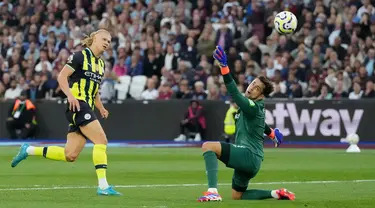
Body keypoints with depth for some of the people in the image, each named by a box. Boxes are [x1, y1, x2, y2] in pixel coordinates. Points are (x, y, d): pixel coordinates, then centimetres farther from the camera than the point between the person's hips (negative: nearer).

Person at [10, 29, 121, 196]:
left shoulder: (100, 63, 20)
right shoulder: (80, 56, -5)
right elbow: (62, 77, -10)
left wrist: (101, 108, 15)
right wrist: (70, 95, -25)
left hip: (87, 108, 8)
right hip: (78, 105, -8)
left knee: (70, 155, 2)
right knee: (101, 140, -19)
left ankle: (28, 150, 17)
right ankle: (103, 186, -19)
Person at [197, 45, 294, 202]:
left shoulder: (253, 107, -13)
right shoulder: (249, 105, 16)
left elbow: (234, 93, -31)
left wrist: (224, 67, -43)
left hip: (249, 155, -11)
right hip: (248, 159, 11)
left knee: (208, 146, -24)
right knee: (237, 197, 20)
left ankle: (213, 191, -35)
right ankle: (276, 194, 20)